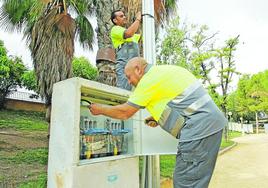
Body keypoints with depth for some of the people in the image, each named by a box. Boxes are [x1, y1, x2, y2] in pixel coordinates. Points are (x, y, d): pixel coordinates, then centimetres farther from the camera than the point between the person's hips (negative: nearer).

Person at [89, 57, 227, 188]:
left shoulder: (149, 79, -10)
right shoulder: (163, 71, 18)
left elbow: (124, 112, -4)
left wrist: (100, 109, 11)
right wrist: (158, 117, 15)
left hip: (200, 127, -10)